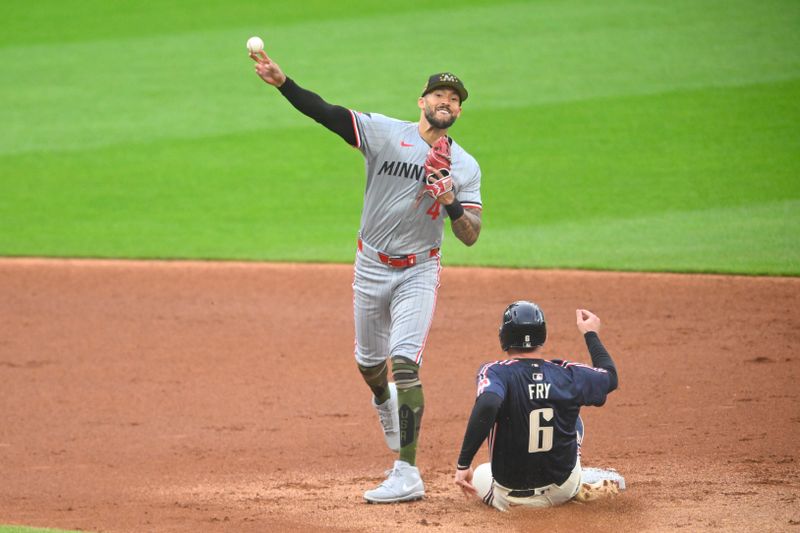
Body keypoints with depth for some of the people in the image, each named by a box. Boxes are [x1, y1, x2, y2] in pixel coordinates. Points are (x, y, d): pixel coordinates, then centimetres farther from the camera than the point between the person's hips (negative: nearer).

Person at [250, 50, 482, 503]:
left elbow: (471, 236, -6)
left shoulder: (465, 167, -2)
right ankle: (384, 401, 55)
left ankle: (407, 475, -19)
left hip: (418, 274, -2)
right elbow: (327, 113, -16)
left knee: (405, 364, -16)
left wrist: (451, 204, -27)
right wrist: (283, 83, -30)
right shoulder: (386, 133, -4)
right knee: (369, 362, 16)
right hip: (371, 269, 2)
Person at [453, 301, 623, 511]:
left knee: (480, 473, 33)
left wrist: (463, 464, -36)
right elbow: (610, 376, 12)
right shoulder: (568, 375, -8)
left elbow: (487, 405, -39)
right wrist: (591, 334, 27)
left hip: (507, 498, -4)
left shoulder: (496, 373, -18)